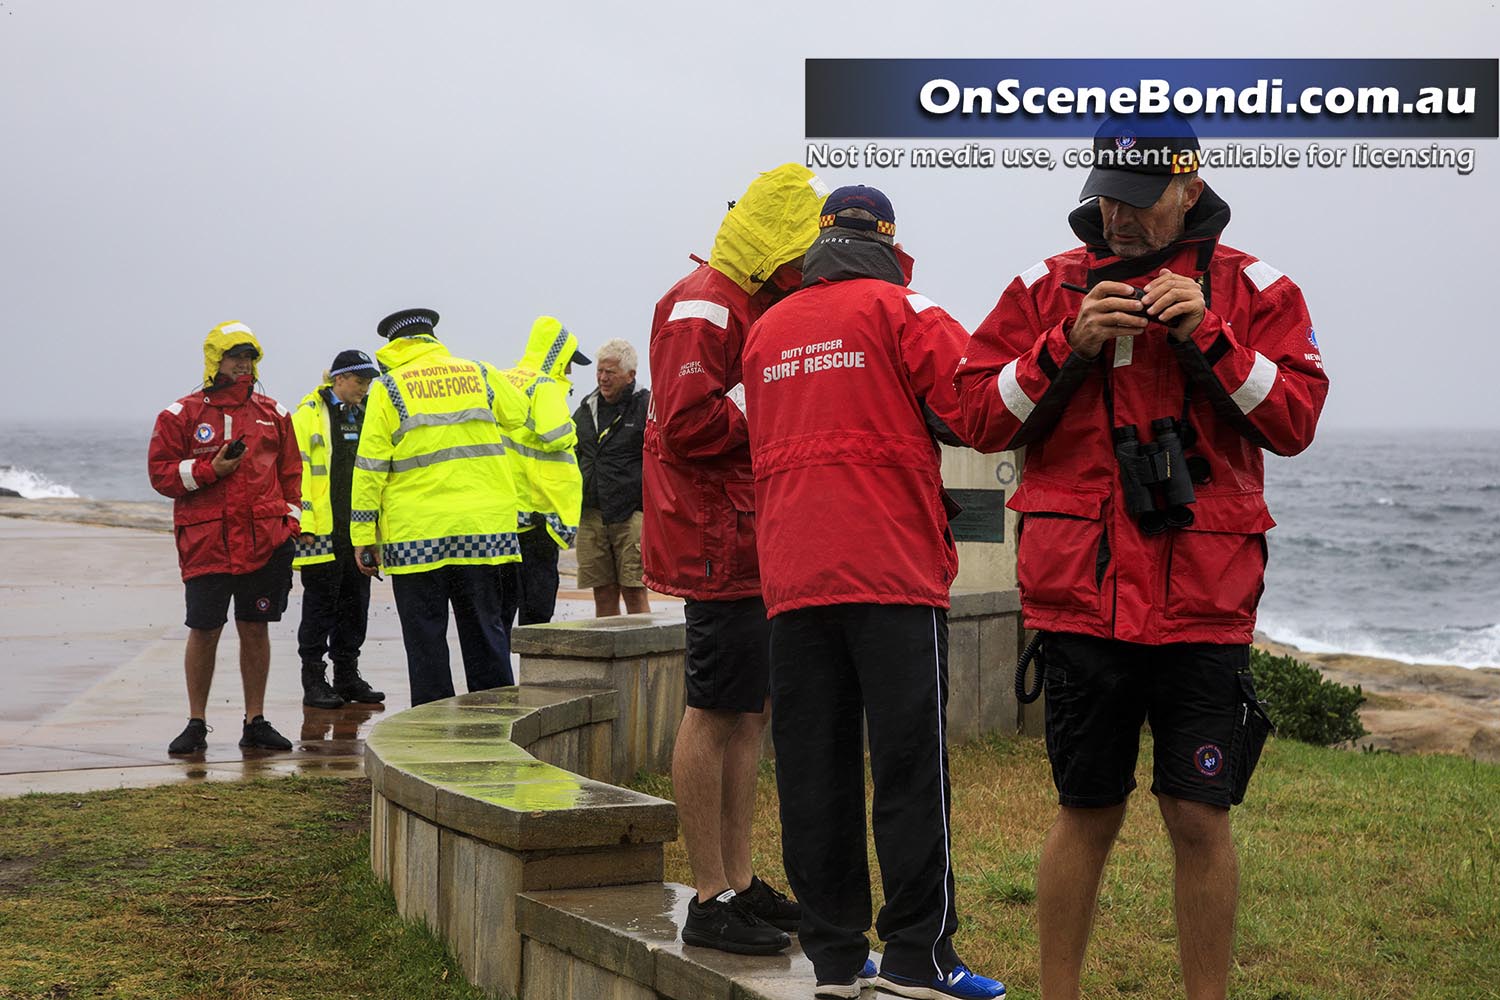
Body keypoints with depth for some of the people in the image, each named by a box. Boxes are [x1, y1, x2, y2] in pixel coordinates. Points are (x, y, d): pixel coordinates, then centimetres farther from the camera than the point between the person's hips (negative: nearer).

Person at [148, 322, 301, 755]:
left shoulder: (272, 413, 12)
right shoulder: (181, 415, 1)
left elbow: (291, 471, 18)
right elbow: (161, 473, 0)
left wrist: (290, 522, 9)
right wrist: (210, 470, -12)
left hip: (265, 540, 3)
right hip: (206, 542, -3)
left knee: (255, 628, 7)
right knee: (204, 630, -1)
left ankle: (255, 722, 15)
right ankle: (196, 724, 11)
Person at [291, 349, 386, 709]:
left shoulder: (366, 415, 16)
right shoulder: (308, 415, -5)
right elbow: (297, 471, -10)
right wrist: (304, 523, -16)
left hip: (358, 531, 6)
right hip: (321, 532, -6)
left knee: (355, 605, 10)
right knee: (320, 606, -1)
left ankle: (348, 677, 18)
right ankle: (314, 682, 5)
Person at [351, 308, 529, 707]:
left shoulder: (387, 389, -2)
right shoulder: (479, 374, 7)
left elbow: (370, 468, -4)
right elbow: (517, 413, 28)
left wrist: (363, 536, 0)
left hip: (416, 536, -3)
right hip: (481, 529, 3)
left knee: (426, 640, 4)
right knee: (484, 632, 11)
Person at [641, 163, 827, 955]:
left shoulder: (760, 305, 20)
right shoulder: (703, 308, -13)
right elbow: (689, 422, -23)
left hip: (757, 543, 10)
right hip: (719, 540, -10)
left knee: (750, 711, 13)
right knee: (717, 711, -6)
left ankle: (738, 882, 22)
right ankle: (711, 900, -1)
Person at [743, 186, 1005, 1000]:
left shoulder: (765, 329, 17)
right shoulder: (899, 309, 0)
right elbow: (974, 408, -8)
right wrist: (919, 415, 12)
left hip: (792, 576, 5)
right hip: (892, 567, -5)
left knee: (813, 769, 6)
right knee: (910, 763, -3)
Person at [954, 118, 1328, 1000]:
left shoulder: (1251, 289, 6)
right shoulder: (1048, 287, 8)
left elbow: (1295, 420, -3)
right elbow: (981, 416, 4)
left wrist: (1207, 335, -13)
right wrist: (1070, 347, -10)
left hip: (1203, 598, -1)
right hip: (1083, 595, 1)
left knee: (1200, 817, 1)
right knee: (1088, 815, 8)